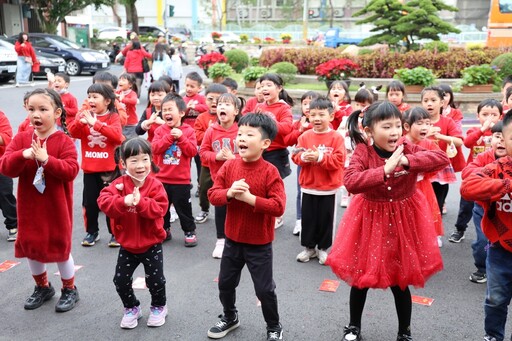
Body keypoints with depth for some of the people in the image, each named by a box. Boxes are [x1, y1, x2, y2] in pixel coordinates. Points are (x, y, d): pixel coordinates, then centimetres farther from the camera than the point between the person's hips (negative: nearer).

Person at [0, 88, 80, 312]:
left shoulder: (64, 141, -11)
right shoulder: (21, 139, 0)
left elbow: (71, 170, -20)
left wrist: (46, 159, -32)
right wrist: (23, 155, -26)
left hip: (56, 208, -4)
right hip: (29, 207, 4)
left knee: (60, 246, 7)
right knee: (31, 246, 15)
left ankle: (69, 289, 27)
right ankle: (42, 287, 37)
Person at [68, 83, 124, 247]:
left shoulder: (113, 117, -6)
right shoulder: (84, 115, 4)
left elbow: (117, 135, -22)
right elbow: (73, 132, -7)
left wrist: (96, 123, -28)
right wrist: (80, 121, -27)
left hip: (108, 168, -3)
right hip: (89, 168, 3)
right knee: (89, 202, 11)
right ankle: (92, 231, 26)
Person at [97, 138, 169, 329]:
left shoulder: (155, 185, -13)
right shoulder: (119, 184, -10)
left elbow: (159, 209, -24)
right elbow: (104, 202, -24)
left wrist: (140, 202, -37)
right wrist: (123, 202, -41)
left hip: (152, 244, -2)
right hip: (127, 245, 2)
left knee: (155, 279, 4)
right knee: (120, 280, 7)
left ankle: (159, 307, 32)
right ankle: (131, 308, 32)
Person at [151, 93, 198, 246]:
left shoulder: (188, 130, -5)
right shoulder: (160, 130, 0)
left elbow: (192, 151, -13)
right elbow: (155, 148, -13)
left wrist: (181, 137, -22)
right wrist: (170, 136, -20)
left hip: (181, 179, -3)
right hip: (162, 178, 3)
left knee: (183, 207, 6)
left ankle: (190, 231, 21)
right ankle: (164, 230, 33)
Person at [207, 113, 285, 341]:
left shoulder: (270, 171, -18)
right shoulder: (229, 166, -5)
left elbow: (278, 207, -23)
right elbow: (213, 195, -4)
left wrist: (249, 198, -28)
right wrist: (230, 193, -24)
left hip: (260, 244, -4)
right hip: (232, 240, 5)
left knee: (265, 289, 8)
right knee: (225, 283, 20)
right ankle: (230, 317, 47)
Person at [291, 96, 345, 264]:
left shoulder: (337, 138, -9)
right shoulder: (305, 136, 0)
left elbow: (338, 161, -16)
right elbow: (295, 156, -1)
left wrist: (320, 157, -26)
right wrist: (304, 157, -22)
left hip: (328, 188, -2)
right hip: (308, 186, 3)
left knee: (326, 218, 9)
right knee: (308, 218, 11)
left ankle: (323, 248, 25)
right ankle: (309, 247, 27)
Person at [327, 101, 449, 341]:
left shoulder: (408, 150, -10)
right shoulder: (362, 152, -15)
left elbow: (443, 159, -23)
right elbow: (350, 182, -31)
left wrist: (408, 161, -33)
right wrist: (385, 170, -38)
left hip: (403, 221, 1)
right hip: (370, 222, -1)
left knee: (399, 281, 11)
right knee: (361, 278, 13)